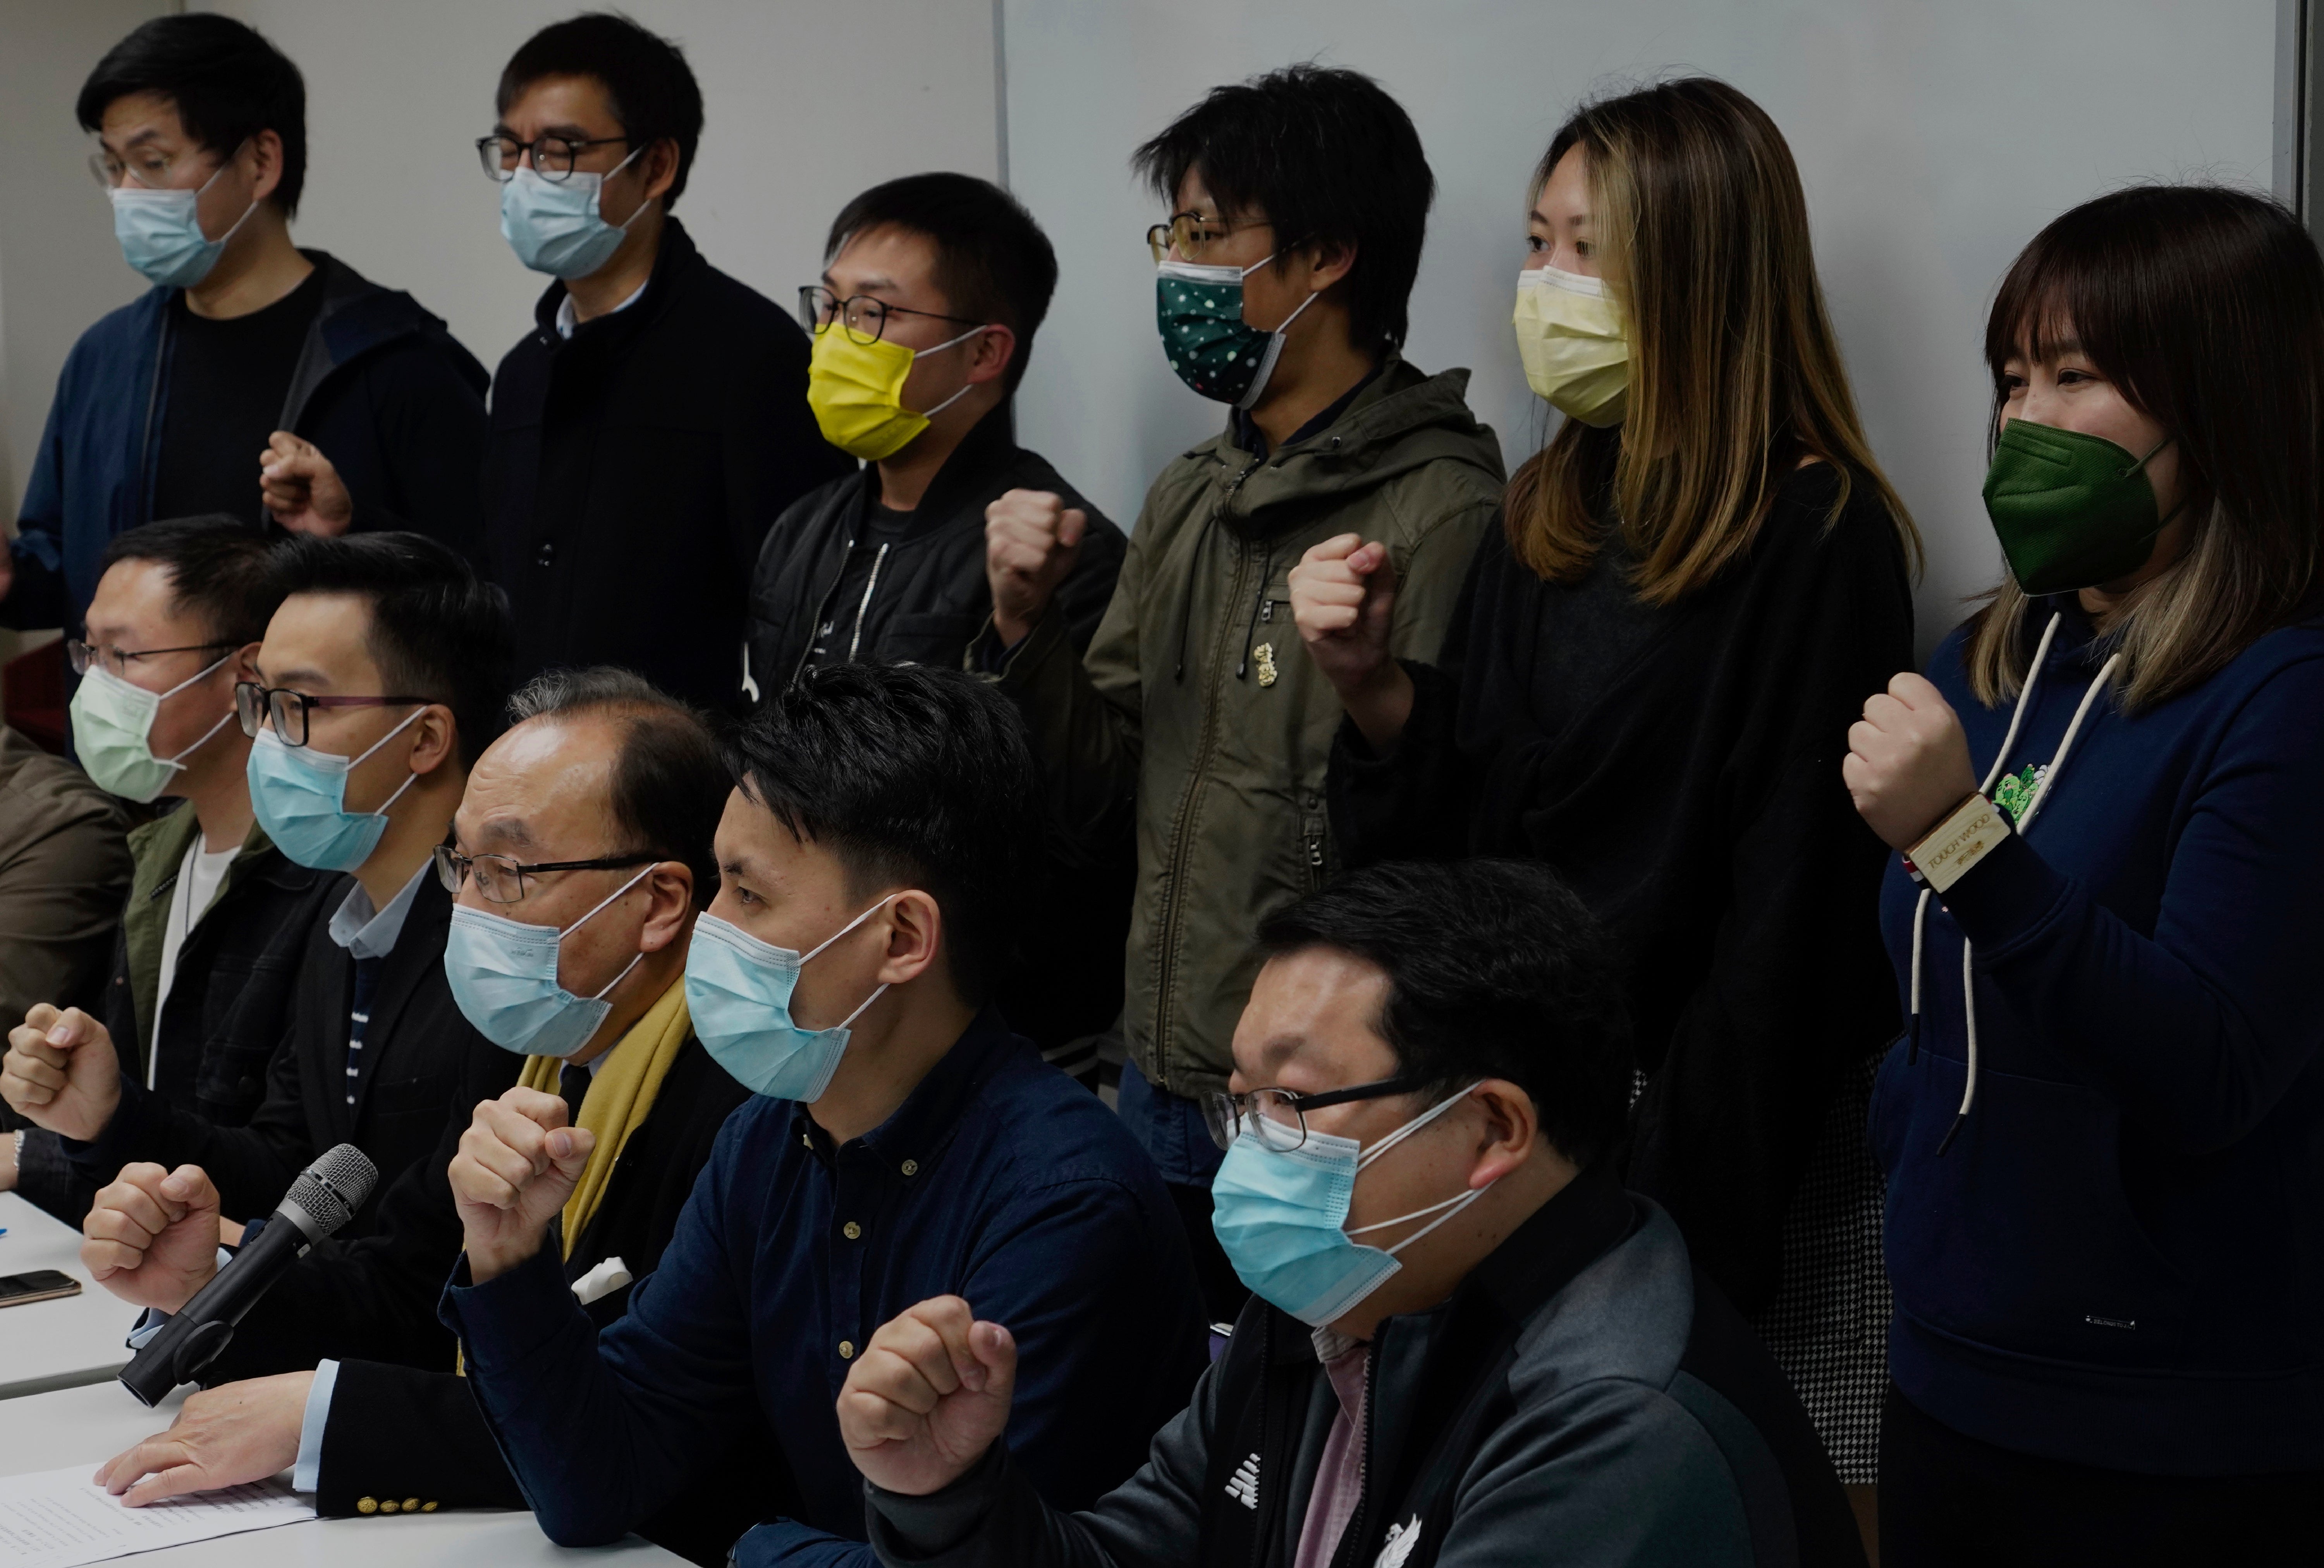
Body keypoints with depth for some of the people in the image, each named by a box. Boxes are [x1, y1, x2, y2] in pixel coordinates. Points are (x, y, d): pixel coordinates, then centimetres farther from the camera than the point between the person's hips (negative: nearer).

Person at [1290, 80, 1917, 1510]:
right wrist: (1377, 687, -7)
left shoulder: (1818, 543, -13)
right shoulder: (1547, 521, 9)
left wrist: (1679, 1224, -14)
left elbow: (1786, 922, -14)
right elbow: (1454, 834, 11)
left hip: (1761, 1176, -7)